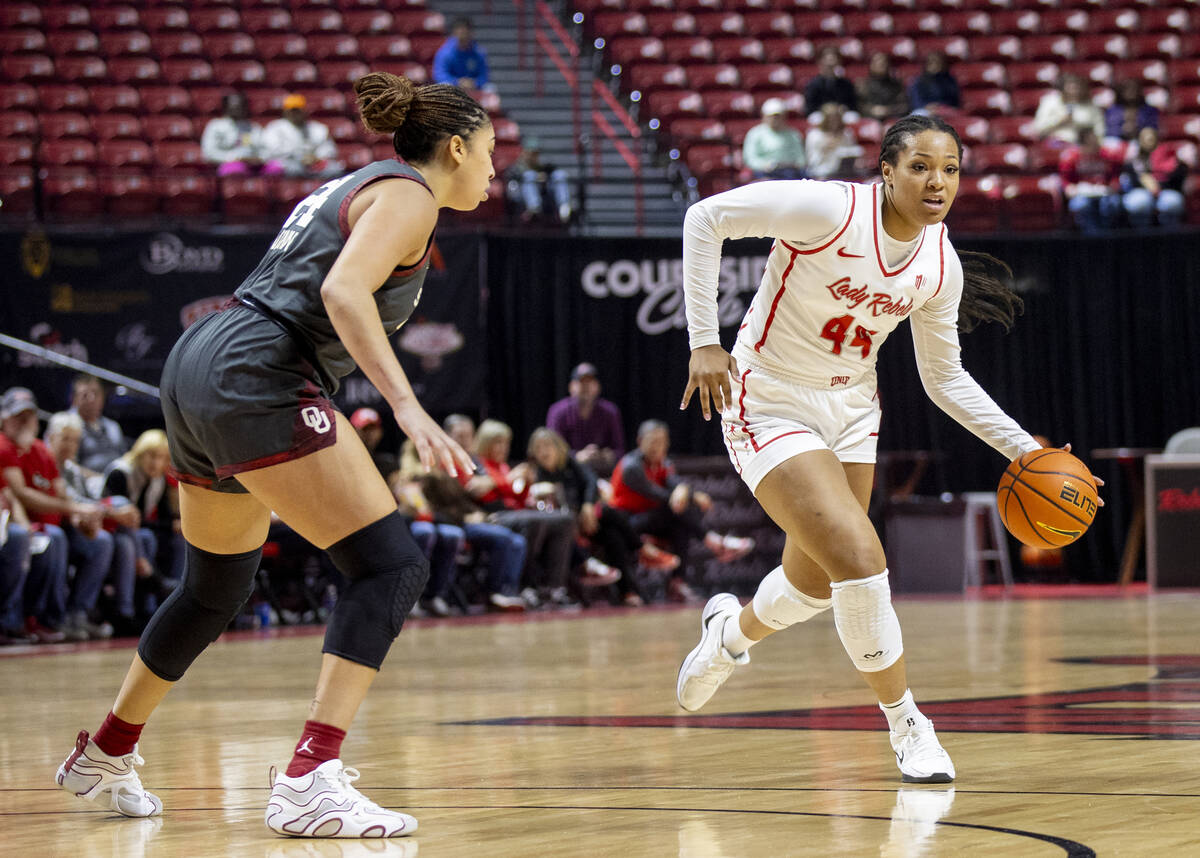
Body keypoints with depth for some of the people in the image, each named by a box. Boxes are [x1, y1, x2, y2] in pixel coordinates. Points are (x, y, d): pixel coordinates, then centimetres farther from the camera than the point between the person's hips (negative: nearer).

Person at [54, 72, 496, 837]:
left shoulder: (358, 186, 25)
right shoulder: (408, 194, -3)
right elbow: (343, 290, -20)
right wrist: (406, 405, -27)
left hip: (198, 369, 10)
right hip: (256, 379, -10)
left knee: (218, 587, 26)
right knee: (391, 565, -12)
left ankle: (105, 757, 42)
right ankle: (311, 782, -24)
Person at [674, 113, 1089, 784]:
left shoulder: (942, 267, -6)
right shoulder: (831, 210, -25)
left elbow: (945, 377, 7)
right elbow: (706, 218, -19)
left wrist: (1022, 447, -2)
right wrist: (705, 343, -22)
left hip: (851, 410, 7)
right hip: (770, 405, -7)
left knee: (815, 584, 17)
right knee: (860, 560, -20)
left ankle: (732, 632, 52)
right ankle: (906, 723, -2)